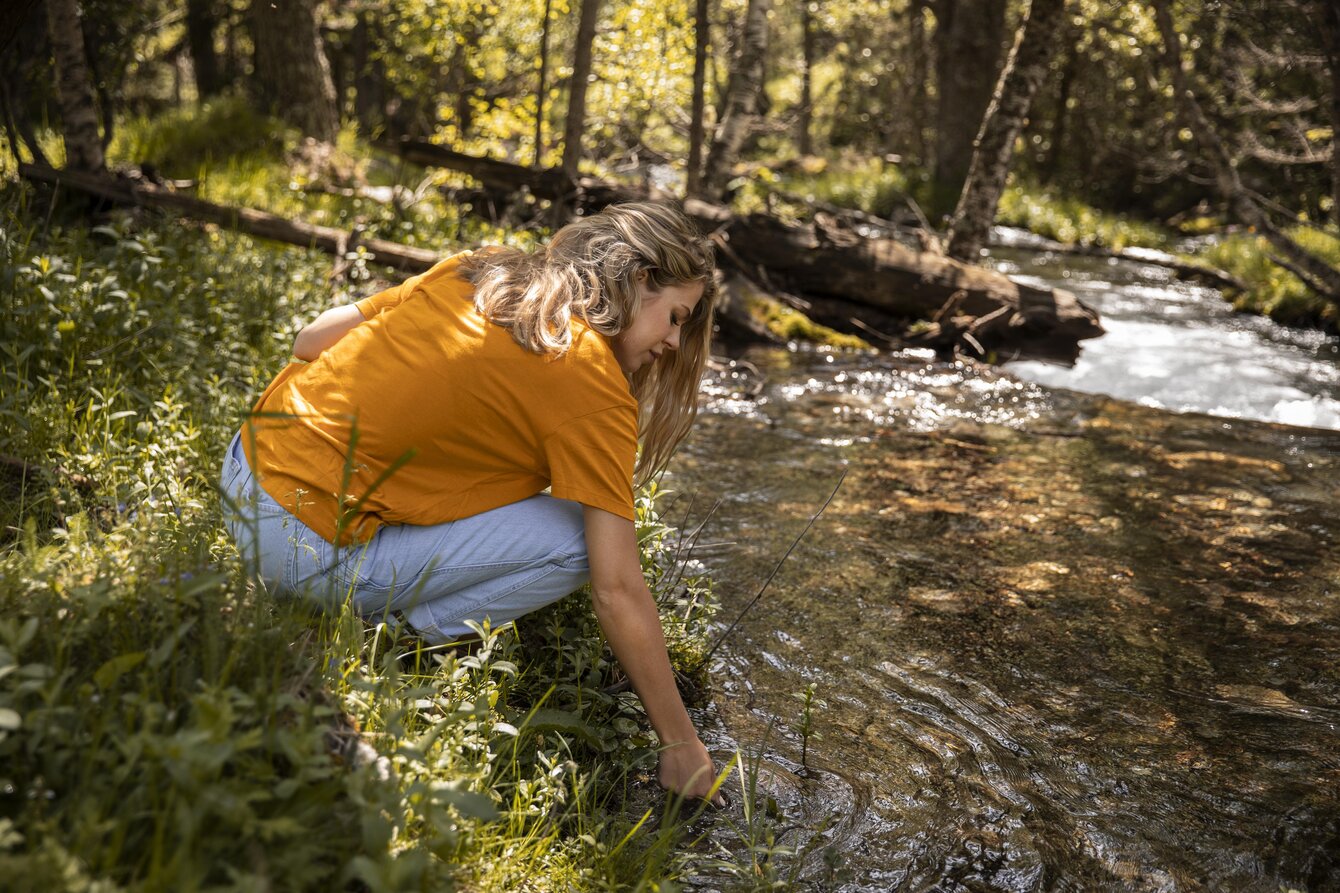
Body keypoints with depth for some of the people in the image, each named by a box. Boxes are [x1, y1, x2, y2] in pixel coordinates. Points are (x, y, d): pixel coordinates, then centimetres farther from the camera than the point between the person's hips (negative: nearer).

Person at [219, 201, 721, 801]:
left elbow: (311, 341, 12)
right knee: (575, 542, -7)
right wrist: (681, 746, -5)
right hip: (309, 551, -8)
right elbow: (618, 592, -14)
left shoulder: (478, 270, 8)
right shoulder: (594, 389, -12)